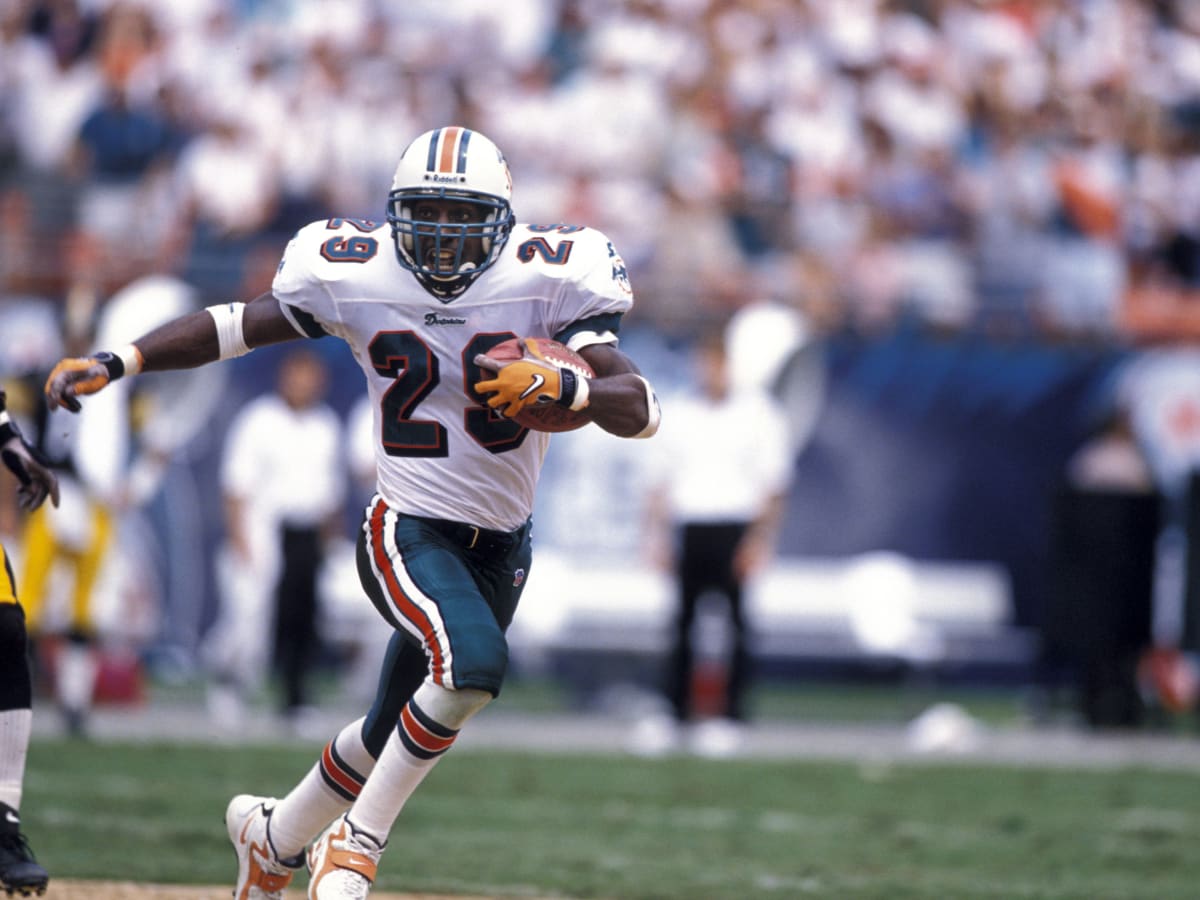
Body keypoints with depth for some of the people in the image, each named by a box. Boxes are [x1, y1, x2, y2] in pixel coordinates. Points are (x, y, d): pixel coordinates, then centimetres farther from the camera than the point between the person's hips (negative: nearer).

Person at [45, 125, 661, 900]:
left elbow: (641, 412, -17)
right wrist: (115, 362, -10)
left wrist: (564, 387, -36)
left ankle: (274, 836, 42)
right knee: (473, 663, -31)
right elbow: (237, 327, -1)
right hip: (408, 531, -3)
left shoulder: (542, 282, -13)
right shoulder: (359, 280, -10)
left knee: (395, 735, 14)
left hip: (501, 546, 3)